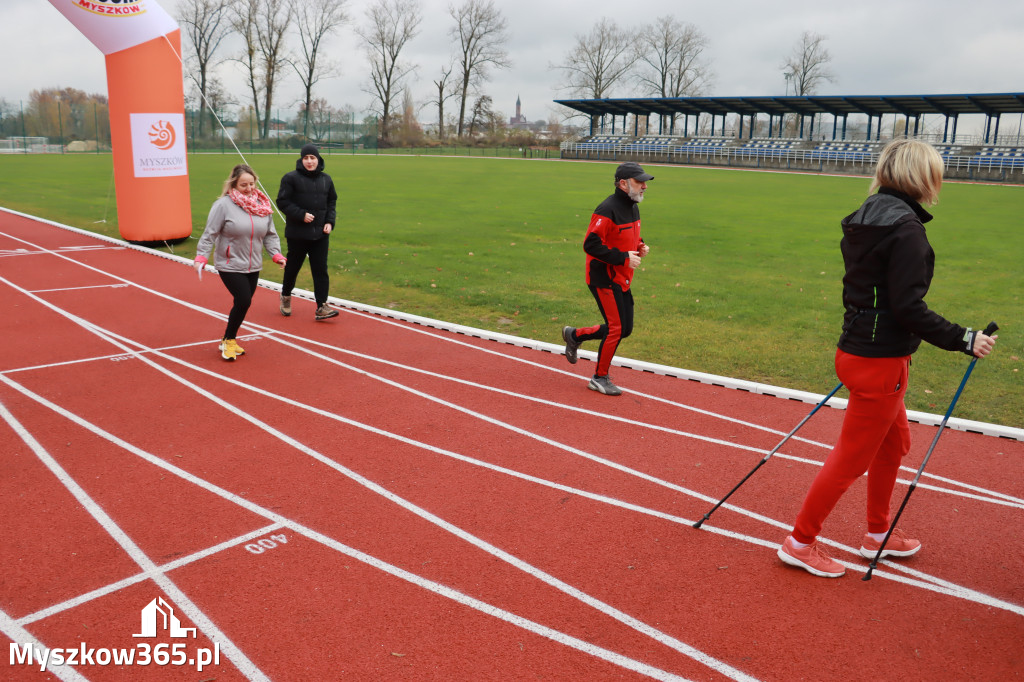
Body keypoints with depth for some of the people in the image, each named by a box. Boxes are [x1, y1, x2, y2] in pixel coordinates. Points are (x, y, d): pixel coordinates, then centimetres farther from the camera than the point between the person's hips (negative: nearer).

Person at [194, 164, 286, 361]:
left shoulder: (263, 205, 6)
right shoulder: (224, 205, -11)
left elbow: (270, 235, 12)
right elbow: (210, 234, -10)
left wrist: (276, 254, 0)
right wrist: (201, 257, -16)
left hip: (253, 267, 6)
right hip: (230, 265, -6)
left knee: (243, 303, 8)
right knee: (243, 301, -14)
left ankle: (229, 340, 27)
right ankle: (228, 341, 7)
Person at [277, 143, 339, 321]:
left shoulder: (326, 179, 10)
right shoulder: (291, 178, -5)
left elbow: (332, 202, 18)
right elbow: (282, 202, -7)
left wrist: (330, 221, 3)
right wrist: (301, 215, -16)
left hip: (320, 233, 3)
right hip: (297, 234, -3)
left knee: (321, 270, -2)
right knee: (292, 267, 10)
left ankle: (321, 307, -2)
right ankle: (286, 296, 35)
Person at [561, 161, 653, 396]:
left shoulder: (633, 207, 11)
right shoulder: (607, 210, -20)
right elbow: (591, 244, -25)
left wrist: (640, 246, 3)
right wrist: (623, 258, -25)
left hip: (622, 280, 9)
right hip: (604, 278, -9)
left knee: (625, 328, 13)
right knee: (616, 328, -6)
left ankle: (575, 335, 32)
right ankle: (600, 378, 11)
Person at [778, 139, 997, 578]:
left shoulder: (867, 217, 9)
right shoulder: (905, 226, -19)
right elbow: (908, 306, -22)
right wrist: (964, 340, -14)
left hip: (860, 348, 10)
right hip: (881, 361, -10)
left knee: (894, 441, 24)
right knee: (852, 457, 3)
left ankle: (878, 534, 39)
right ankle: (800, 542, 16)